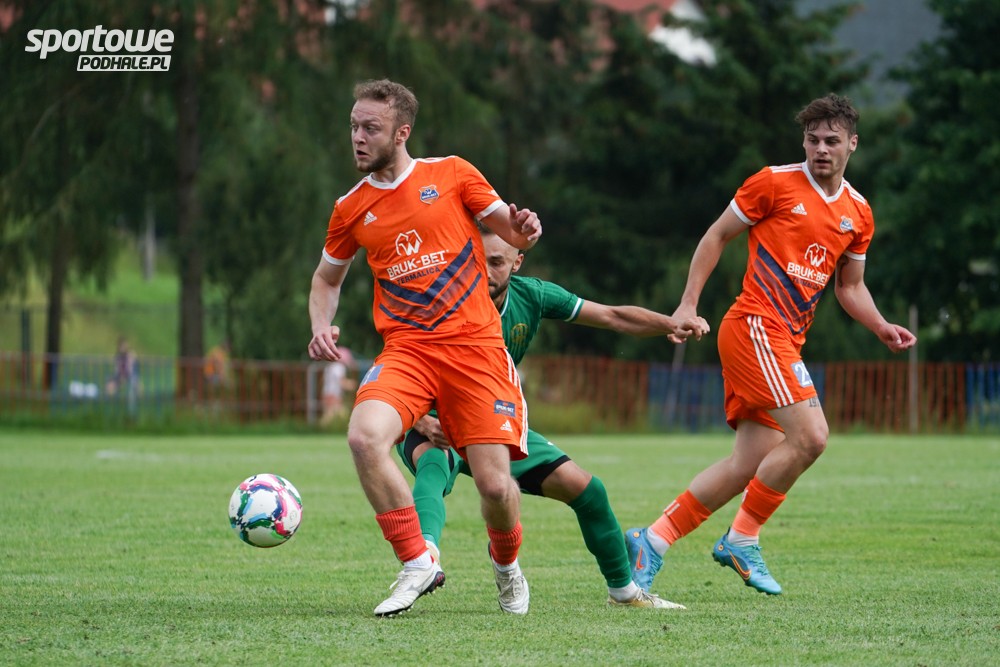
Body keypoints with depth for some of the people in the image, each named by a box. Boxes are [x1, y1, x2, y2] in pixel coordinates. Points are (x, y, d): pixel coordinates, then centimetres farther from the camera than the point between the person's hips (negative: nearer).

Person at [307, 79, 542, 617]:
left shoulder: (451, 174, 3)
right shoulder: (351, 209, 9)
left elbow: (511, 231, 9)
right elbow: (327, 277, 24)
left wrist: (523, 229, -16)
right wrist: (321, 327, 4)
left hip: (475, 344, -2)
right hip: (406, 347, 2)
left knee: (494, 483, -10)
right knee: (364, 436, -29)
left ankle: (507, 567, 26)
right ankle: (418, 566, -14)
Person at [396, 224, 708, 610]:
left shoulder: (530, 296, -10)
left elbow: (613, 317, -6)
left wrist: (673, 325, -21)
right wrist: (425, 424, -45)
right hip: (433, 430, -5)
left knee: (586, 489, 0)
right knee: (434, 464, -41)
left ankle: (623, 590, 20)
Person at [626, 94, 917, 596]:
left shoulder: (858, 214, 15)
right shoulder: (774, 183, -3)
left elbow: (850, 287, 24)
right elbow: (716, 237, 3)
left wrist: (881, 327, 6)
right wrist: (688, 304, -4)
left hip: (787, 342, 7)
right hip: (755, 326, -7)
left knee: (750, 464, 1)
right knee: (810, 435, -19)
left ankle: (652, 541, 7)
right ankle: (742, 539, -6)